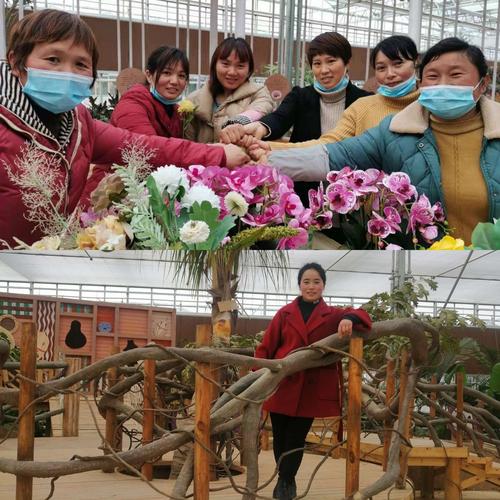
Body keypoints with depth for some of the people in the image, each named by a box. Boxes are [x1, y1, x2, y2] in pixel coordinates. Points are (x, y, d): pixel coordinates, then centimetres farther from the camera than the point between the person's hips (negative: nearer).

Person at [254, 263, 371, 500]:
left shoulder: (333, 315, 4)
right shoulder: (285, 314, 4)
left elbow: (362, 317, -7)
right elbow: (265, 348, 4)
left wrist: (349, 318, -29)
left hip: (312, 388, -1)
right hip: (281, 385, 1)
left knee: (296, 439, 4)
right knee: (279, 437, 9)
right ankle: (286, 480, 32)